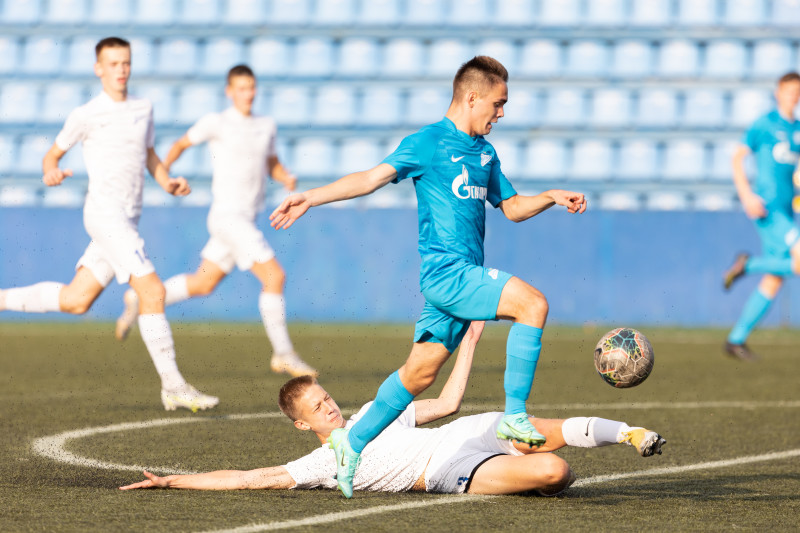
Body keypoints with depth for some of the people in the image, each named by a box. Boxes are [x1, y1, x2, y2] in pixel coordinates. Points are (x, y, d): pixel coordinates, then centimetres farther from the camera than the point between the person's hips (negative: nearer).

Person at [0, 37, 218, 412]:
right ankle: (173, 387, -15)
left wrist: (167, 182, 6)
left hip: (128, 219, 8)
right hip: (104, 213, -8)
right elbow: (53, 153, 4)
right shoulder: (87, 115, -4)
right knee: (152, 291, -16)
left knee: (75, 300, 12)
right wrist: (51, 172, -19)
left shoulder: (143, 109, 14)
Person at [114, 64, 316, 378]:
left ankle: (140, 301, 34)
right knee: (275, 277, -15)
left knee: (202, 285, 17)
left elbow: (273, 166, 22)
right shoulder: (217, 123, -6)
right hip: (227, 215, -7)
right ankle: (283, 354, -8)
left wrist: (287, 179, 1)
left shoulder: (266, 126, 11)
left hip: (246, 222, 7)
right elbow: (182, 143, 9)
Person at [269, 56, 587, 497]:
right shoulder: (427, 143, -4)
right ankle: (514, 416, -22)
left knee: (421, 369, 9)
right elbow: (372, 178, -8)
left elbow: (512, 208, 26)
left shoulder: (485, 153, 19)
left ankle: (353, 442, 20)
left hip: (466, 275, 8)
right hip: (445, 270, -8)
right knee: (532, 303, -23)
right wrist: (311, 197, -17)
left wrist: (552, 198, 9)